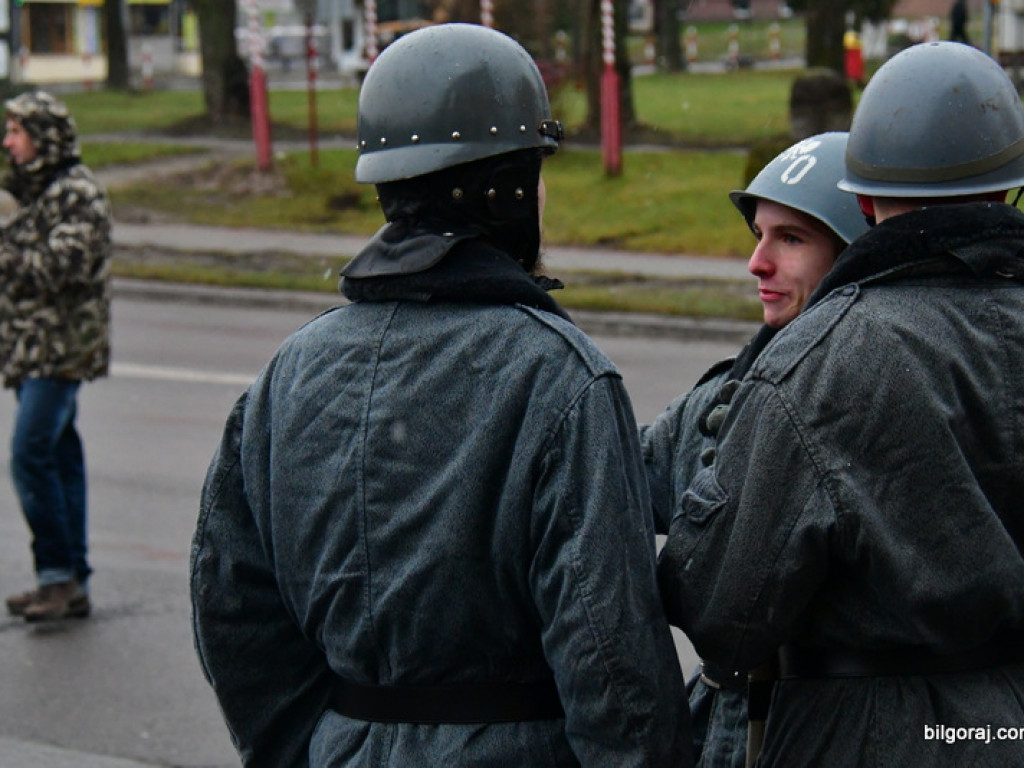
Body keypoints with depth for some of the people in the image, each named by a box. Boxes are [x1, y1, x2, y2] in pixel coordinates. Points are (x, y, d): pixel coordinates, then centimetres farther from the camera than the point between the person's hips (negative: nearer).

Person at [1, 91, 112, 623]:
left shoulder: (78, 193, -12)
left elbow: (63, 267, -22)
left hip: (60, 349, -9)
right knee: (59, 458, 10)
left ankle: (59, 574, -8)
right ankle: (71, 582, 13)